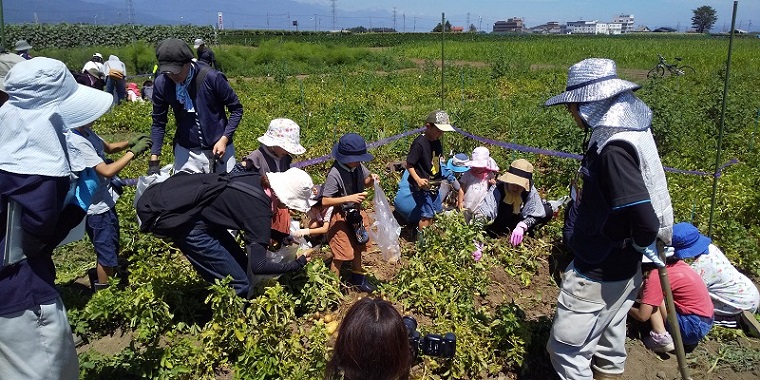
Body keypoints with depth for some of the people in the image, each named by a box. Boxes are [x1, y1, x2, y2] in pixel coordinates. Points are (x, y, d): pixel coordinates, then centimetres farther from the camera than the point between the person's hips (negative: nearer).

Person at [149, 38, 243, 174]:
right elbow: (158, 123, 1)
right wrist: (154, 159, -4)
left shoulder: (211, 77, -18)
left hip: (218, 148, -2)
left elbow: (236, 109, -7)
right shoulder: (161, 84, -8)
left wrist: (224, 139, -16)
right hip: (185, 151, 2)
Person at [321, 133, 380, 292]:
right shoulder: (335, 174, -29)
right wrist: (349, 198, -34)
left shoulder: (358, 166, -11)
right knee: (341, 253, 4)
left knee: (358, 246, 24)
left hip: (356, 213, 7)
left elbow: (365, 181, 7)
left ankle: (357, 276, 46)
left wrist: (371, 179, -16)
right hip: (341, 217, -7)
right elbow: (325, 201, -28)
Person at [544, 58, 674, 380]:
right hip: (621, 268, 10)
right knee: (608, 338, 24)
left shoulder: (613, 148, -27)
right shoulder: (628, 130, 3)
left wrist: (643, 245, -11)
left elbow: (644, 217, -30)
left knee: (567, 347, 2)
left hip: (598, 273, -10)